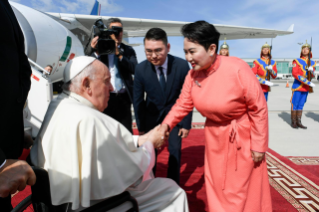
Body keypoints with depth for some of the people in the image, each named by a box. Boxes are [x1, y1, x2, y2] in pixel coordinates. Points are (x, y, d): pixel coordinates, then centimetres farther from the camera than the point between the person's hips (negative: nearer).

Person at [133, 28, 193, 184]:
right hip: (151, 116, 0)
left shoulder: (181, 65, -21)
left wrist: (186, 124, -7)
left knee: (175, 151, 4)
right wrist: (141, 127, -2)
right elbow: (137, 100, -7)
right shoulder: (140, 69, -18)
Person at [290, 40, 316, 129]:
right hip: (297, 86, -5)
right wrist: (308, 82, -17)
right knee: (295, 104, -2)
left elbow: (313, 75, 13)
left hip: (306, 88, 5)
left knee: (301, 105, 9)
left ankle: (299, 122, 13)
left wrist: (312, 70, -11)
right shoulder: (297, 61, -3)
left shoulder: (312, 63, 12)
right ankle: (293, 122, 5)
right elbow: (295, 74, -12)